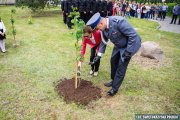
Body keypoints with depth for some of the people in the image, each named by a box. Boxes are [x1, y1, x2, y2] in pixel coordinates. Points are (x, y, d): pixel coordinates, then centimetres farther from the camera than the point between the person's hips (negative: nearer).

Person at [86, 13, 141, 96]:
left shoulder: (118, 22, -36)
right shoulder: (104, 27, -11)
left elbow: (133, 35, -30)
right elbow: (104, 41, 3)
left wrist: (128, 51, -24)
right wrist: (99, 55, 1)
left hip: (130, 44, -8)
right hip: (119, 45, 8)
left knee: (121, 66, -4)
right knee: (113, 61, 14)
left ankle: (115, 88, 11)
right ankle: (114, 81, 35)